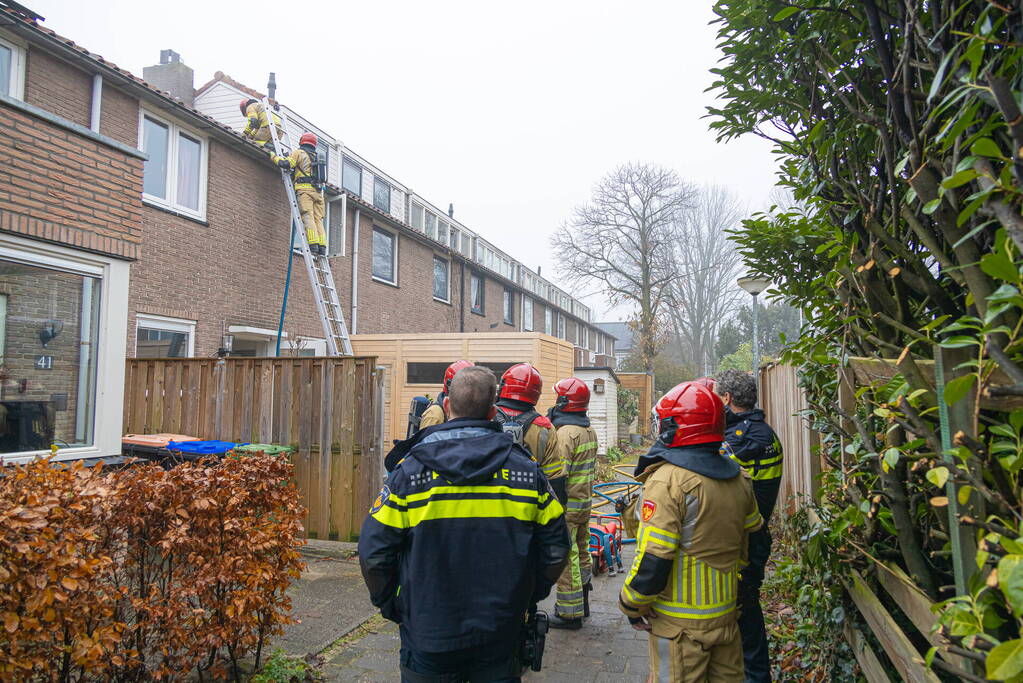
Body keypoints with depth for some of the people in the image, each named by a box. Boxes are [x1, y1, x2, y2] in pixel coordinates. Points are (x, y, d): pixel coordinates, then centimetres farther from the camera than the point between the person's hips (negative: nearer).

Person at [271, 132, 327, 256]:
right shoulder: (317, 157, 26)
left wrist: (274, 157, 13)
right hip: (318, 191, 5)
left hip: (304, 189, -5)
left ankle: (313, 245, -25)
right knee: (318, 219, 1)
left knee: (308, 217, -13)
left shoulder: (299, 153, 8)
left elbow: (286, 163, -4)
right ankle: (322, 247, -9)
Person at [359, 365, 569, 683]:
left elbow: (373, 553, -11)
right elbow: (555, 550, -2)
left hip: (428, 636, -1)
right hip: (501, 641, 2)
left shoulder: (411, 469, -13)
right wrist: (527, 597, 13)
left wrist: (391, 606, 5)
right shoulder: (526, 469, -7)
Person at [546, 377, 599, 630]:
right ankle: (582, 603, 33)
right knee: (581, 553, 20)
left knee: (566, 559, 1)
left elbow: (558, 476, -23)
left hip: (567, 506, -9)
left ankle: (570, 613, 10)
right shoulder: (590, 431, 8)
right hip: (585, 503, 9)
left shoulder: (565, 433, -20)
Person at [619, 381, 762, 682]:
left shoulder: (667, 480, -23)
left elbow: (652, 559, -24)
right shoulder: (739, 477, 2)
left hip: (679, 622, -7)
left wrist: (631, 606, -9)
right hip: (727, 612, 7)